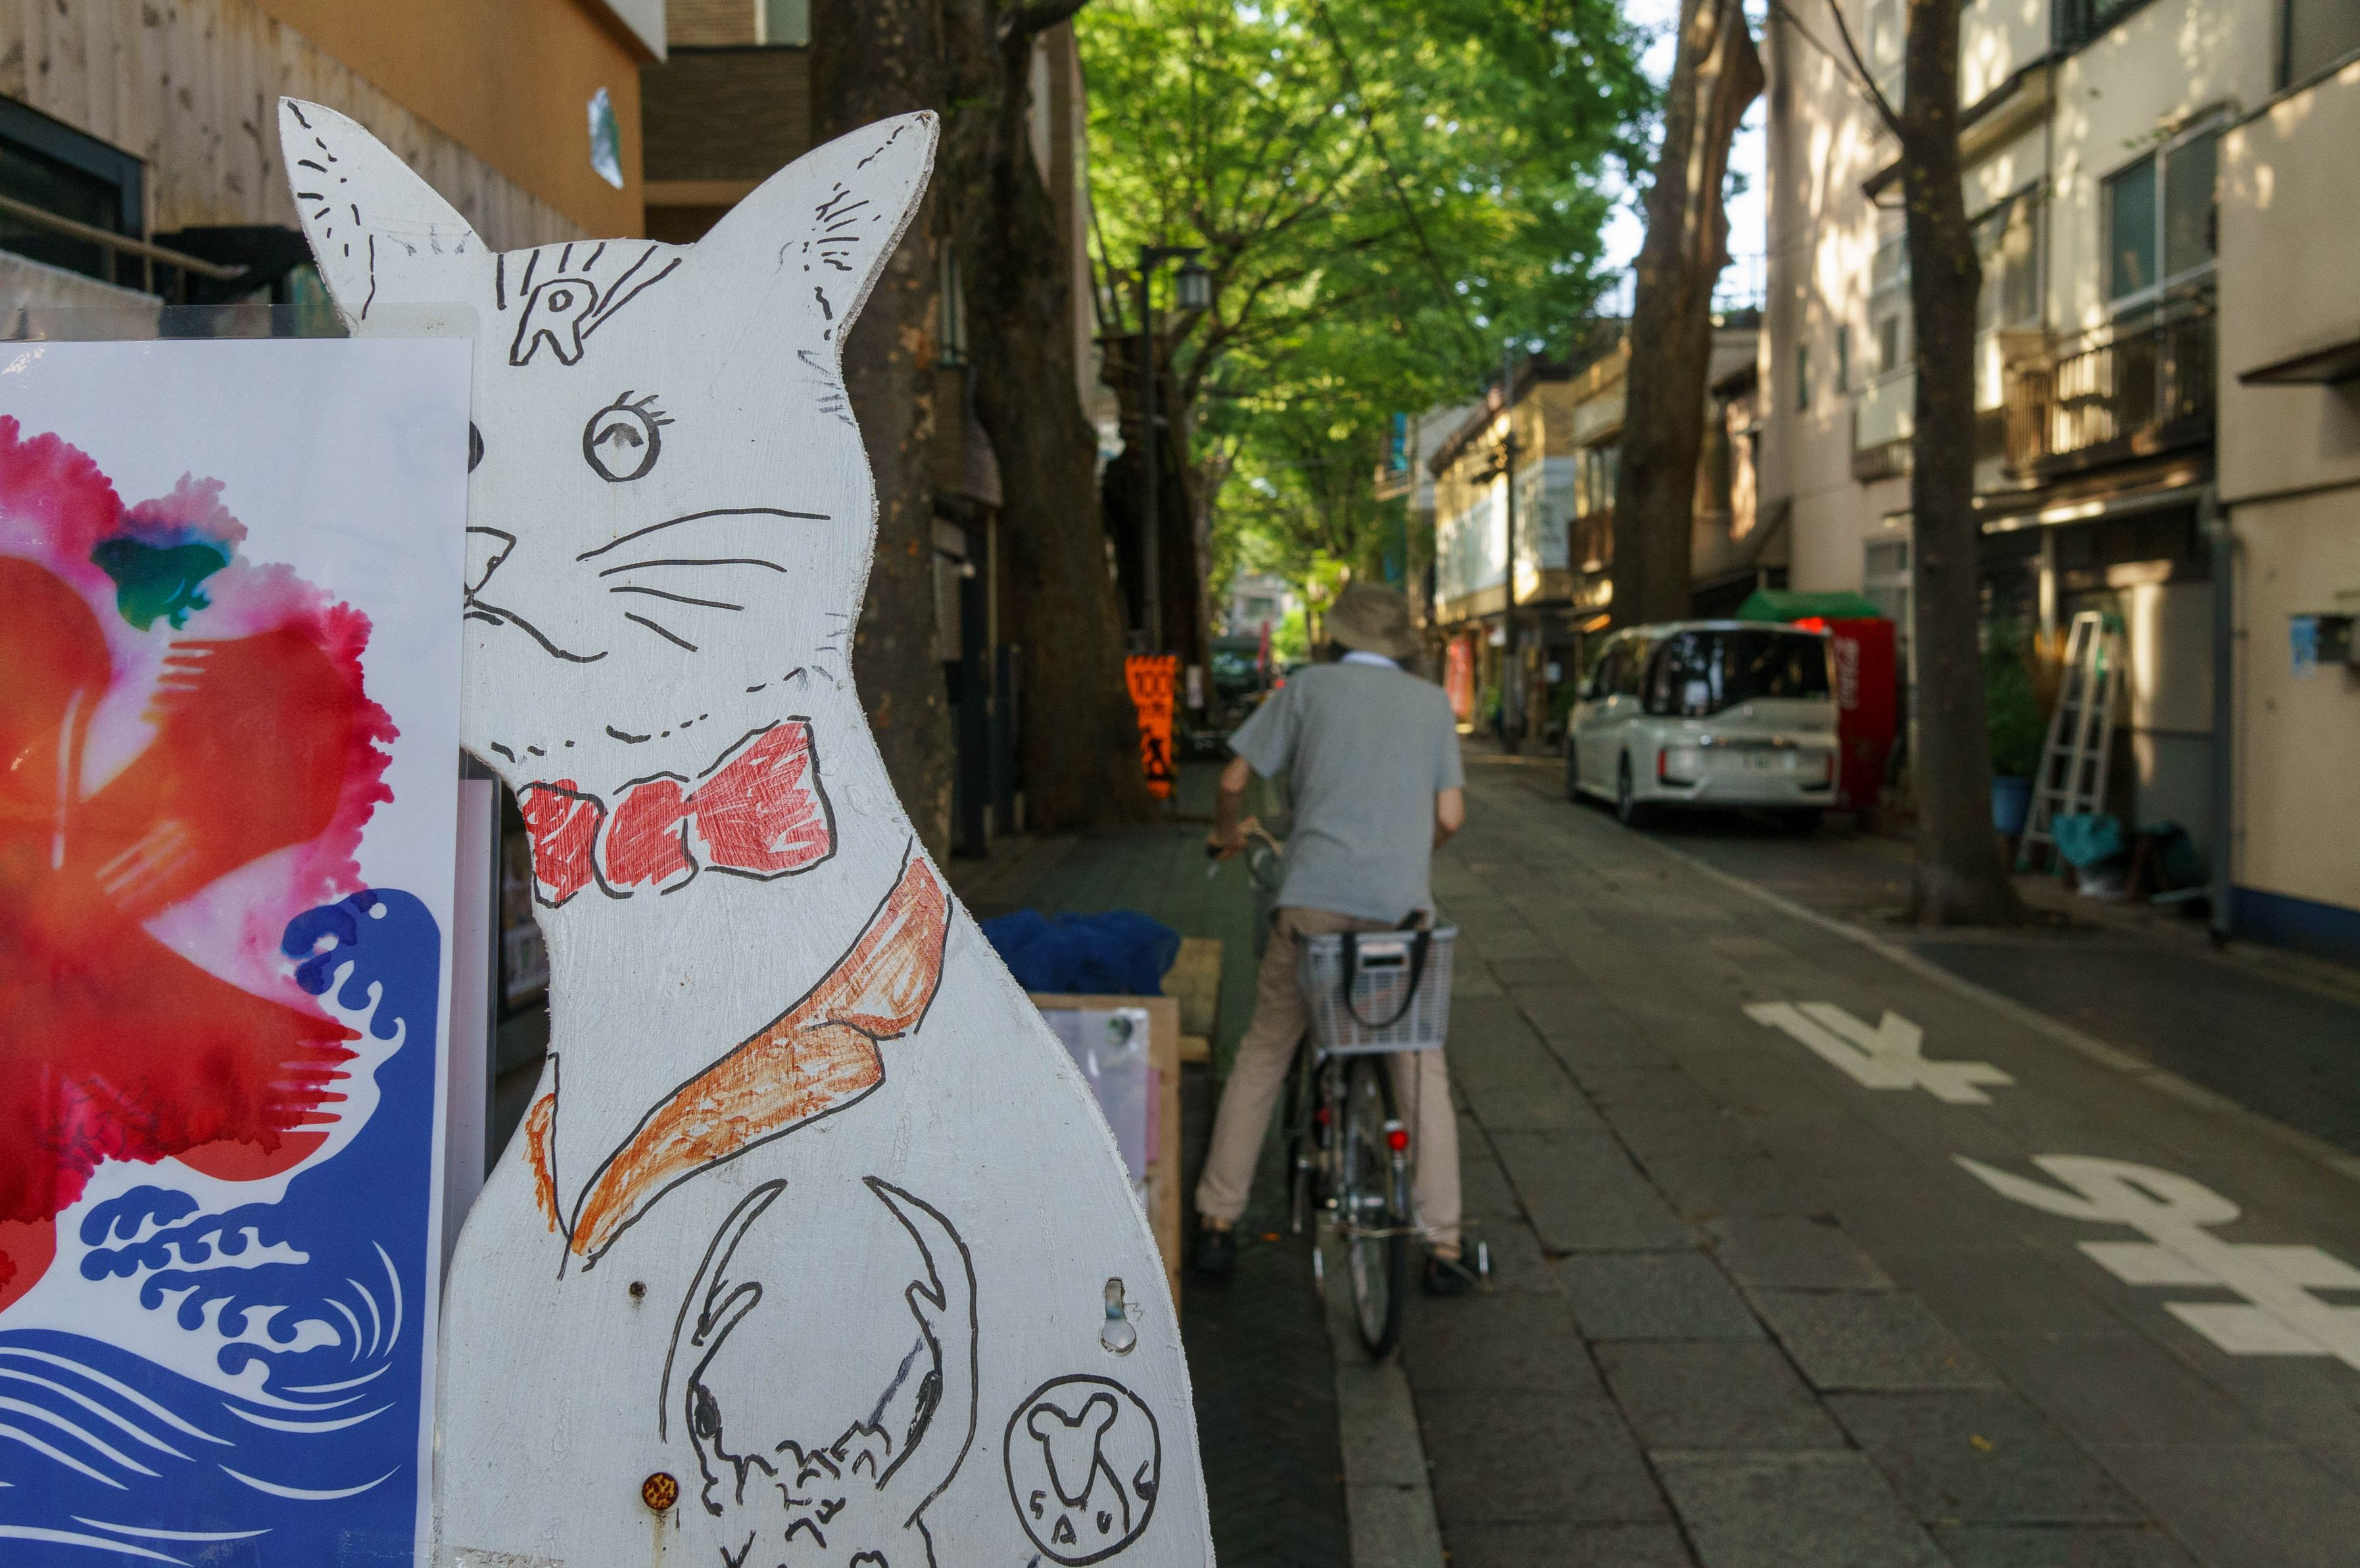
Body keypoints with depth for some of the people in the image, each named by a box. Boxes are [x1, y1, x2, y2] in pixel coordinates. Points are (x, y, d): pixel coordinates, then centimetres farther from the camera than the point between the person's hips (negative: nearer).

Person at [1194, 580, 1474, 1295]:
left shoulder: (1310, 686, 11)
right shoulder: (1433, 702, 15)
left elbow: (1236, 780, 10)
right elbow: (1450, 815, 10)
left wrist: (1226, 833, 31)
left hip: (1314, 898, -1)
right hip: (1403, 905, 1)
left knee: (1262, 1055, 12)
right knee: (1421, 1071, 11)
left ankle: (1217, 1222, 14)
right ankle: (1442, 1247, 9)